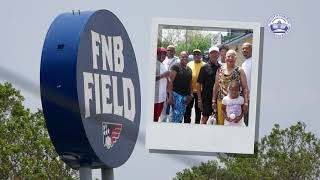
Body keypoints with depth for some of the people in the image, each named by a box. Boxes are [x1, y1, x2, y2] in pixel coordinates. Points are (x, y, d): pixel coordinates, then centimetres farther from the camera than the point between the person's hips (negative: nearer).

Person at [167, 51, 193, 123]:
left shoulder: (189, 69, 15)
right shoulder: (176, 67, -5)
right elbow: (171, 81, -10)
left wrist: (190, 94, 7)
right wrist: (170, 96, -16)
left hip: (185, 95, 7)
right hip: (176, 94, -7)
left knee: (181, 115, 9)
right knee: (176, 114, -13)